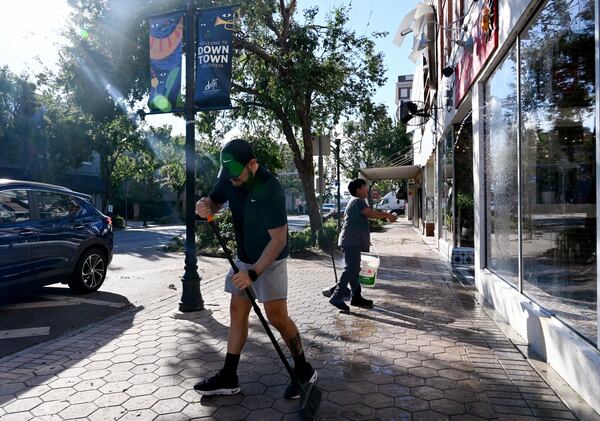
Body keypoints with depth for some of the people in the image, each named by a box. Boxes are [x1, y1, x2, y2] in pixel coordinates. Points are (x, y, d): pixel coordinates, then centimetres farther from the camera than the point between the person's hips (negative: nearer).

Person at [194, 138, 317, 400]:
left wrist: (254, 273, -28)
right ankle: (228, 377, 17)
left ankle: (304, 370, 15)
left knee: (277, 317, -6)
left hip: (269, 261, -7)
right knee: (237, 312, 8)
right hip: (243, 257, 7)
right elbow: (217, 202, 10)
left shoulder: (269, 190, -28)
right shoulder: (229, 177, -7)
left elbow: (278, 239, -26)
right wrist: (206, 206, -15)